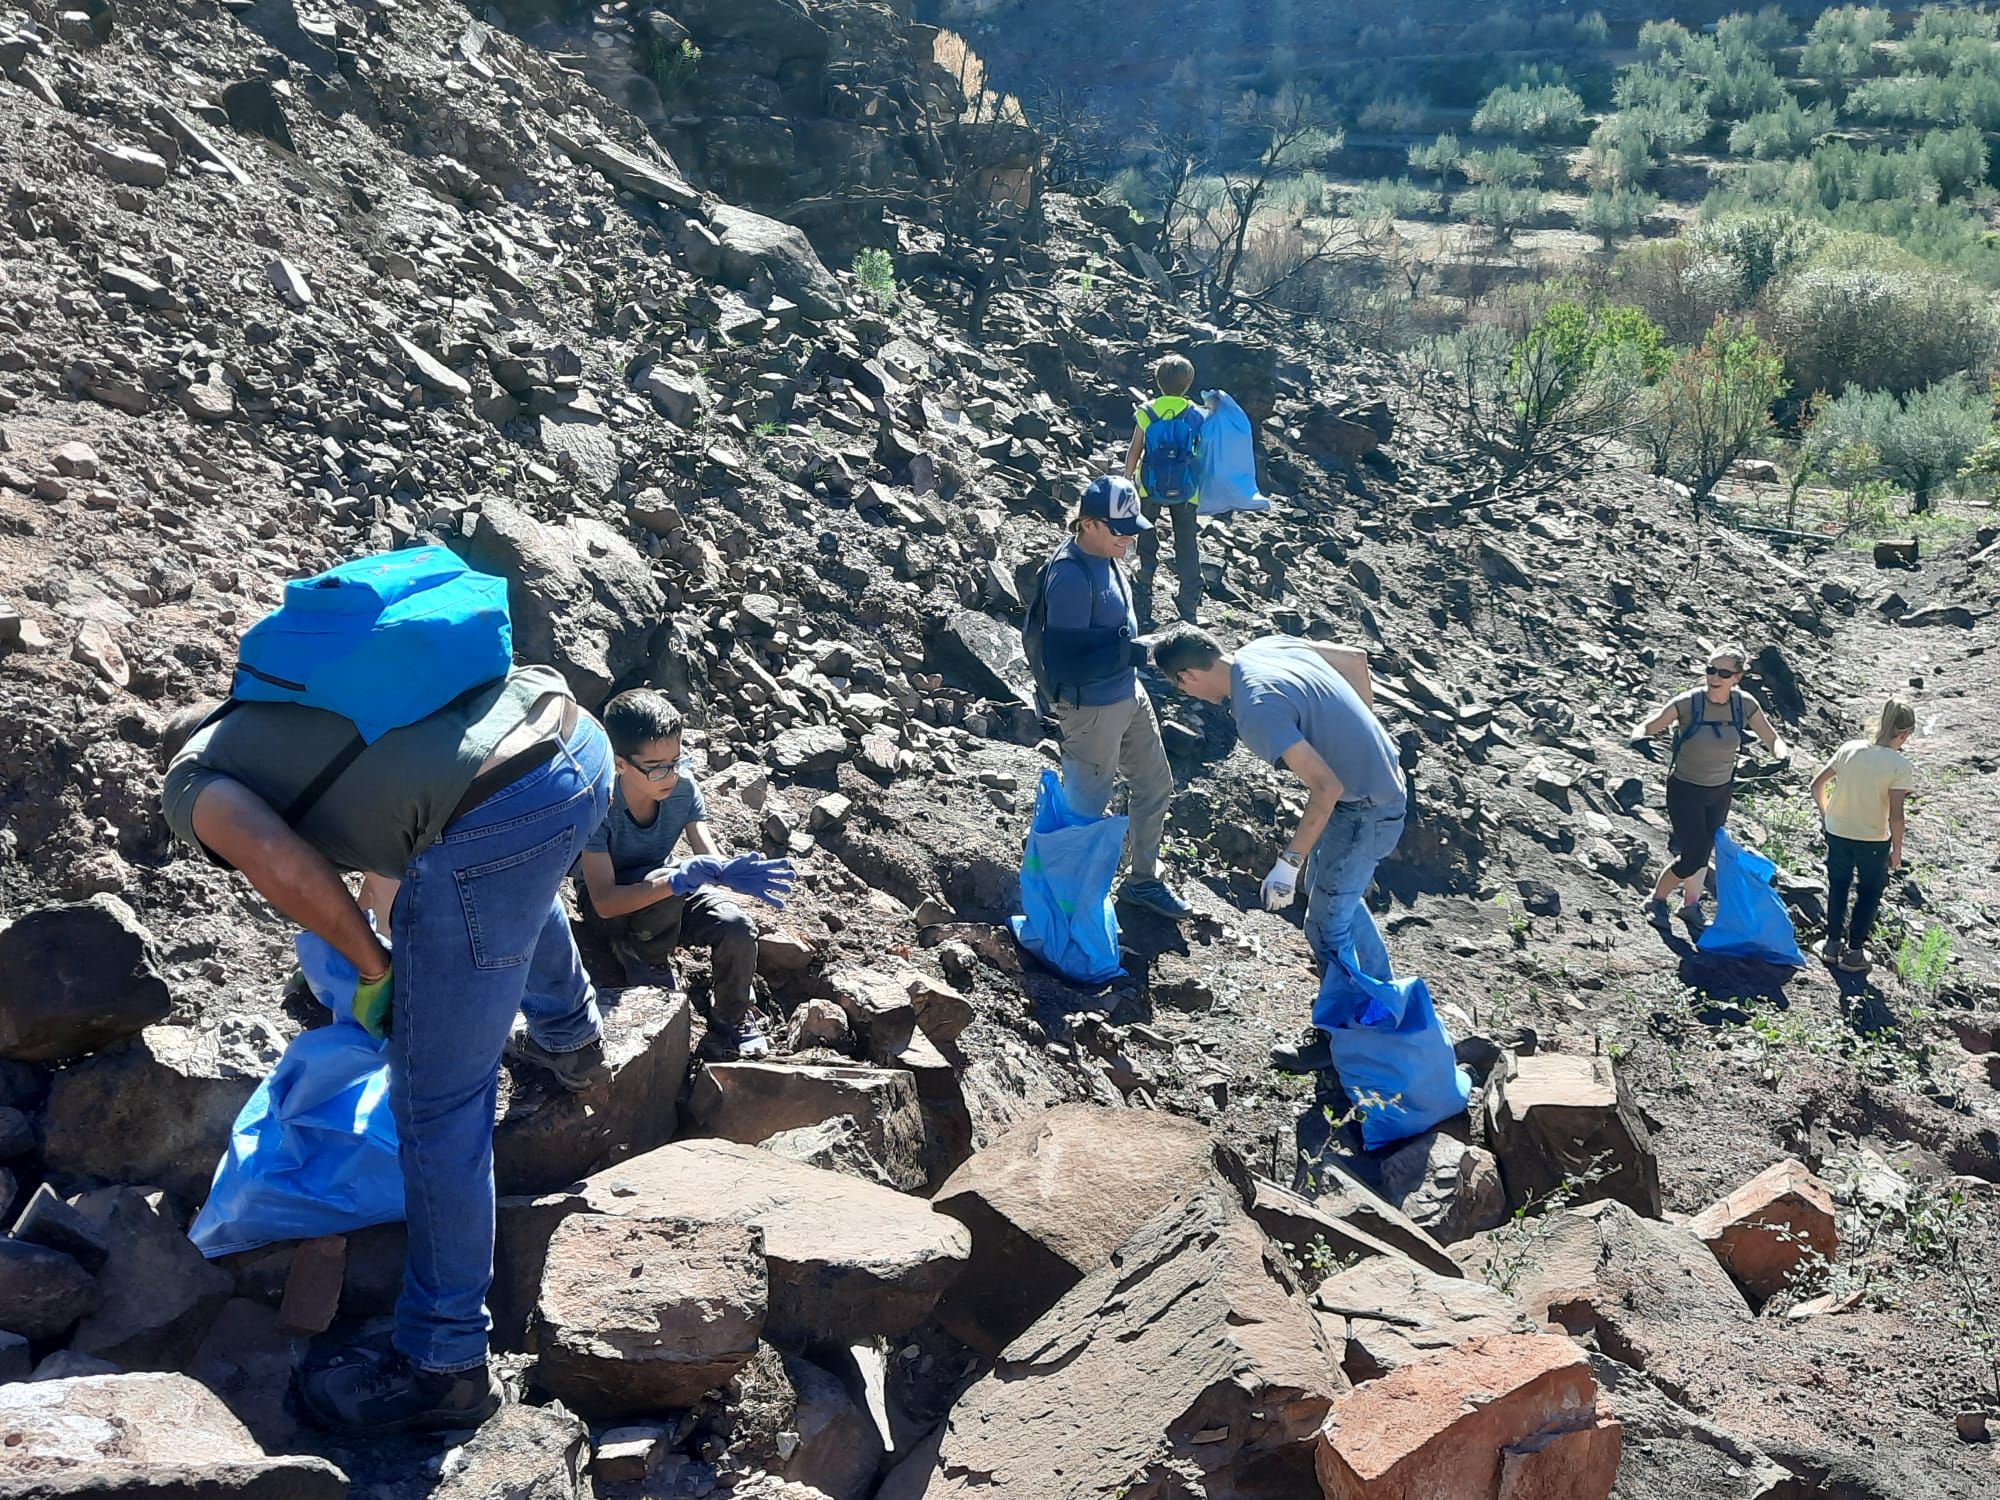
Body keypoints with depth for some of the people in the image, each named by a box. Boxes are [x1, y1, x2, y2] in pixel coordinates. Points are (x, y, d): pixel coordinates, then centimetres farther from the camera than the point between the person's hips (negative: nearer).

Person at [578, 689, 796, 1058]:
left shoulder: (683, 786, -19)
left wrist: (729, 872, -46)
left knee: (737, 928, -23)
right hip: (613, 901, -4)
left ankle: (731, 1022, 2)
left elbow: (708, 856, -22)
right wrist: (675, 881, -50)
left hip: (668, 902, 4)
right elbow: (604, 901, -36)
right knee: (667, 881, -37)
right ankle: (648, 963, -8)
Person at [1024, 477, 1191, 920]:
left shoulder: (1104, 556, 0)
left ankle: (1142, 880, 39)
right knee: (1085, 808, 7)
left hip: (1128, 693, 10)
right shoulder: (1070, 575, -28)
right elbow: (1062, 661, -29)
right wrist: (1126, 652, -29)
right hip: (1092, 709, -10)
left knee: (1156, 786, 21)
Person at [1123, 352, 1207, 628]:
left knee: (1147, 548, 11)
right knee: (1188, 548, 12)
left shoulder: (1146, 412, -8)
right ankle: (1189, 610, 16)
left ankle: (1143, 610, 11)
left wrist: (1126, 481, 5)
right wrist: (1205, 490, 11)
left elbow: (1134, 452, -6)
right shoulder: (1197, 415, -6)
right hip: (1186, 491, 0)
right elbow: (1203, 454, -1)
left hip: (1150, 489, 0)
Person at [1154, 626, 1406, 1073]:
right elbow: (1355, 658, 10)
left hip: (1366, 810, -10)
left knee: (1326, 927, 5)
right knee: (1339, 897, 27)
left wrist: (1289, 862, -25)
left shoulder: (1256, 710, -29)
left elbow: (1327, 786, -32)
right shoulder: (1267, 646, -2)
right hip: (1384, 779, 10)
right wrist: (1362, 730, 18)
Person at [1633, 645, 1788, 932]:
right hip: (1684, 790, -4)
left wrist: (1782, 755, -24)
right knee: (1693, 856, -6)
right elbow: (1646, 728, -14)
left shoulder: (1745, 705, -11)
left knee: (1704, 853, 16)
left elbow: (1772, 739, -1)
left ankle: (1691, 905, 38)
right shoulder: (1688, 703, -21)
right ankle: (1657, 900, 18)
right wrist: (1642, 738, -38)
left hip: (1720, 793, 4)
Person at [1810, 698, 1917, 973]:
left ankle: (1834, 942, 33)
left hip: (1837, 834, 3)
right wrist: (1897, 850, -5)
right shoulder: (1900, 765, -19)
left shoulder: (1849, 749, -8)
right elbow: (1895, 816, -19)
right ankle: (1854, 952, 23)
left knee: (1837, 887, 24)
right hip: (1873, 840, -3)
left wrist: (1825, 814, 16)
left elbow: (1817, 785, -1)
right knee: (1869, 894, 18)